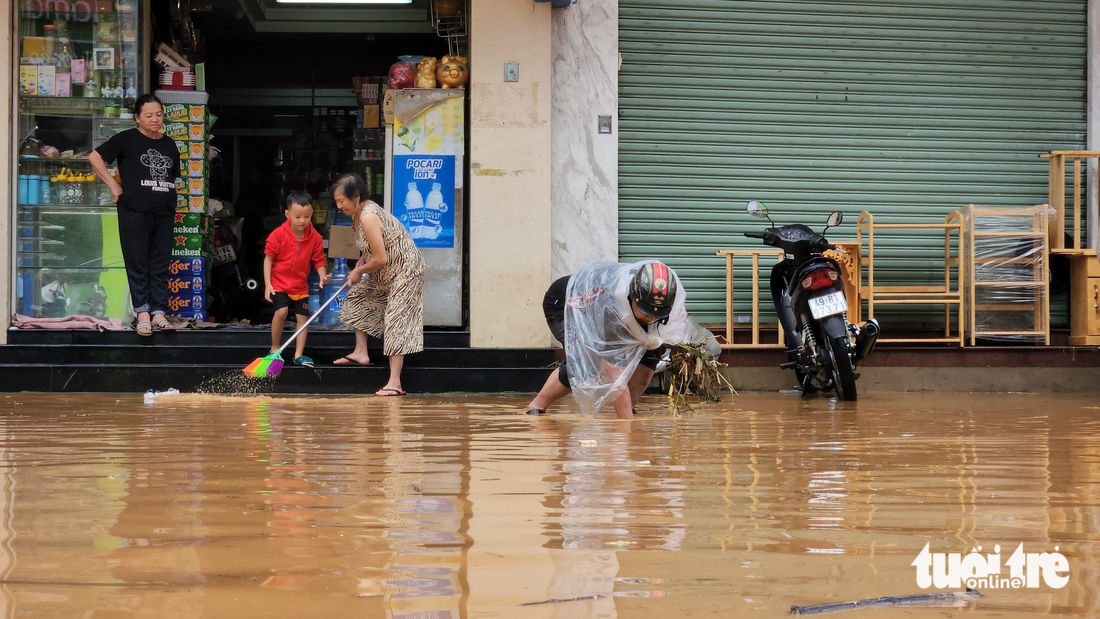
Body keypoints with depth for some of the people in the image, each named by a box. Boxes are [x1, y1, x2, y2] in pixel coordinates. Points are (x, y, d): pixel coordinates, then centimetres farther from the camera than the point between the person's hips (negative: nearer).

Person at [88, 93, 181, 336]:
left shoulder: (169, 145, 15)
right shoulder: (127, 139, -1)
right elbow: (95, 157, -2)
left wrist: (169, 196, 11)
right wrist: (114, 186, -5)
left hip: (164, 212, 5)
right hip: (135, 211, -5)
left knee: (161, 265, 5)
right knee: (138, 264, -2)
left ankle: (159, 312, 8)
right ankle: (142, 313, 3)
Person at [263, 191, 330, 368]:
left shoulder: (315, 237, -6)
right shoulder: (278, 234, -14)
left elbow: (319, 260, 1)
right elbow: (268, 258, -9)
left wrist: (322, 277, -20)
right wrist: (268, 284, -13)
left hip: (301, 285, 4)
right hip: (279, 282, -4)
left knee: (303, 316, 1)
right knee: (281, 311, -20)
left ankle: (299, 355, 11)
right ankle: (275, 348, -3)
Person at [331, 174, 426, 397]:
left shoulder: (368, 218, -27)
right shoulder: (358, 214, 4)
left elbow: (380, 259, -28)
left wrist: (359, 271, -10)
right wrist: (359, 265, 2)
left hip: (405, 270, -11)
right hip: (386, 272, 11)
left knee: (396, 320, -13)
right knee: (358, 296, 21)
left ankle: (394, 382, -16)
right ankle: (361, 353, 26)